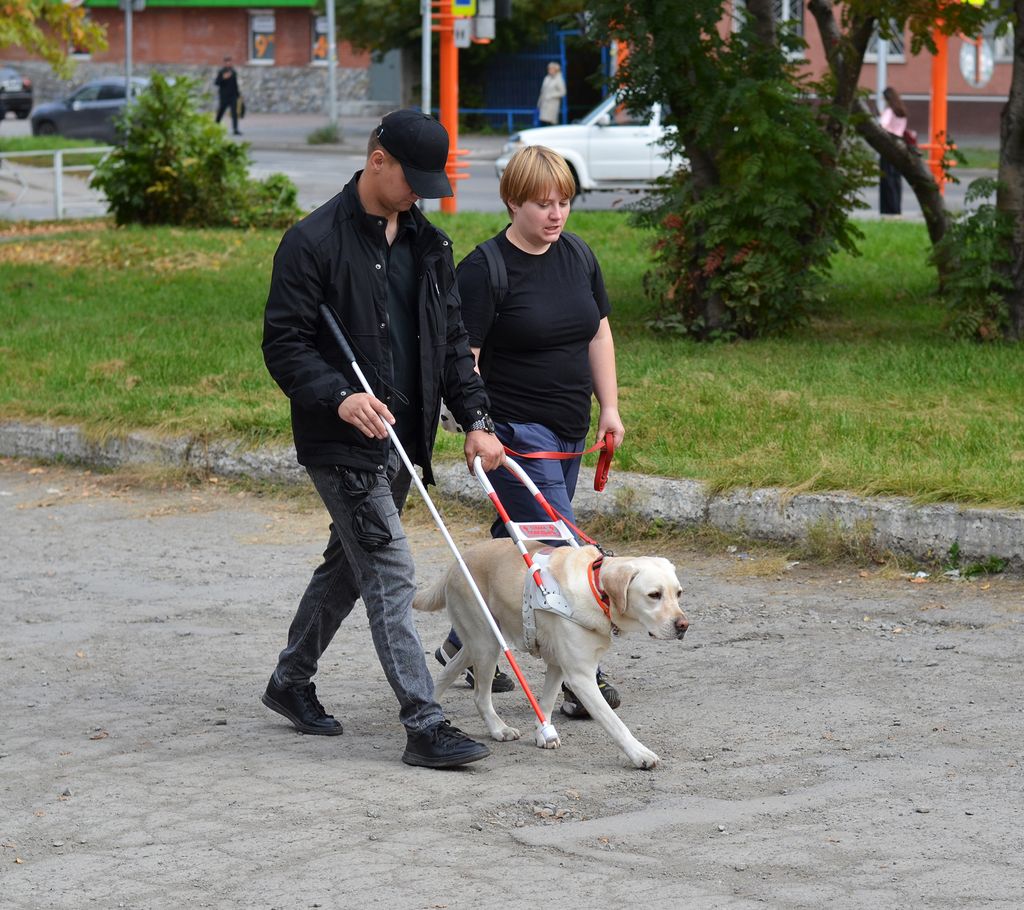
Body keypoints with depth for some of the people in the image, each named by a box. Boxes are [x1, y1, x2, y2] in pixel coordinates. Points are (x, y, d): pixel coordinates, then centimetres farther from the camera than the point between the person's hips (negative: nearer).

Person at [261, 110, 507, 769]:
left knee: (349, 565, 19)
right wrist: (338, 397, -28)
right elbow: (284, 343, -13)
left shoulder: (429, 245, 10)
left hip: (403, 440, 7)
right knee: (391, 576, -12)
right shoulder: (314, 242, -11)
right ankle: (425, 725, -13)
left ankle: (291, 682, 36)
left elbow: (452, 340, 14)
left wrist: (476, 419, 1)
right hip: (343, 442, -7)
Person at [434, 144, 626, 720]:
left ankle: (464, 642, 32)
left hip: (569, 431, 7)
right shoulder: (484, 269, -12)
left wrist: (609, 407, 12)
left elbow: (599, 332, 17)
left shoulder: (578, 255, 8)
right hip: (516, 429, -7)